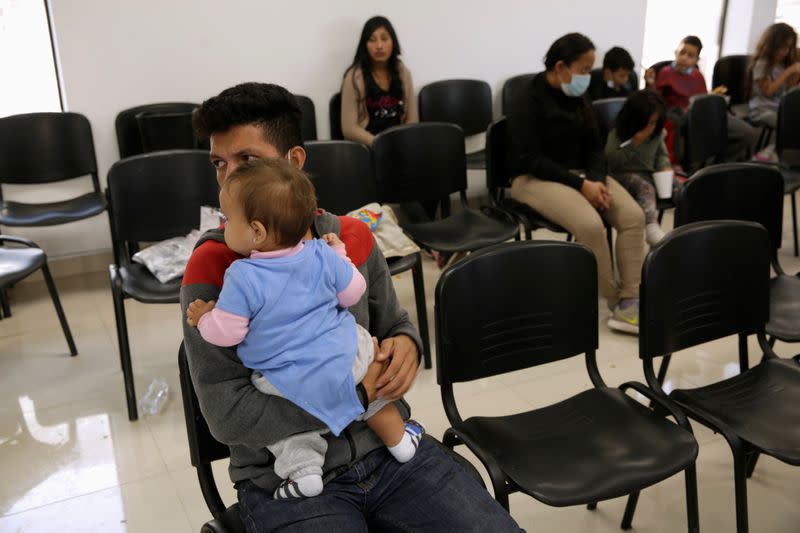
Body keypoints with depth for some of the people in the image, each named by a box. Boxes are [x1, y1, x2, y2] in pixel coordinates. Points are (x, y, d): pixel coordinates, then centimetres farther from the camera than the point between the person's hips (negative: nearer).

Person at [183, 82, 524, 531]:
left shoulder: (353, 236, 0)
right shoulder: (211, 270, -12)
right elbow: (228, 415, -16)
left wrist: (406, 345, -10)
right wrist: (358, 392, -19)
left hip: (388, 448, 4)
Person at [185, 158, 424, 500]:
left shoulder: (242, 278, -19)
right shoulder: (322, 254, -8)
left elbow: (225, 333, -14)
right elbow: (353, 292, 4)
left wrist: (204, 319, 7)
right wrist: (340, 254, 18)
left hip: (290, 382, -3)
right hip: (347, 356, 3)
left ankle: (302, 466, 7)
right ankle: (398, 440, 39)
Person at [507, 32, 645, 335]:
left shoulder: (579, 98, 10)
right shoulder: (527, 104, -12)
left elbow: (594, 147, 10)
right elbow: (529, 160, -18)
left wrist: (597, 180, -12)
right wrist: (581, 185, -22)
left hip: (582, 173, 7)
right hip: (536, 179, -7)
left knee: (634, 216, -17)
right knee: (590, 224, -32)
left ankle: (629, 302, -18)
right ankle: (615, 300, -12)